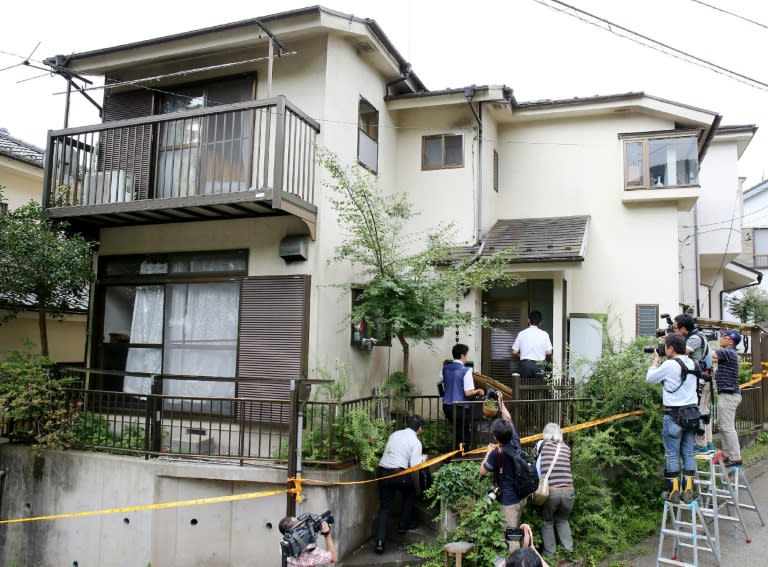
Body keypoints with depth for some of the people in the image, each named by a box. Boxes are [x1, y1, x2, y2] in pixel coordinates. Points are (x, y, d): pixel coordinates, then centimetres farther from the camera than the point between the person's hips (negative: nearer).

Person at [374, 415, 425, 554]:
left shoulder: (394, 434, 14)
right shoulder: (416, 442, -2)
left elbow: (387, 452, 15)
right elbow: (415, 465, -8)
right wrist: (423, 459, 11)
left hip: (383, 471, 4)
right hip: (399, 474, -4)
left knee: (384, 507, 10)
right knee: (409, 494, 29)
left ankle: (380, 541, -1)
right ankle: (404, 525, 31)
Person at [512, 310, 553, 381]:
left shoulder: (521, 333, 2)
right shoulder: (544, 334, 0)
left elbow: (514, 352, 2)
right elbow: (549, 353, -1)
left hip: (525, 364, 1)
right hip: (538, 365, -1)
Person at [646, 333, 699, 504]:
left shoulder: (669, 365, -14)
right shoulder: (692, 364, 6)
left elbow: (650, 378, -1)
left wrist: (656, 360, 11)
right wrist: (662, 361, 16)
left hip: (674, 414, -6)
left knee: (672, 454, 3)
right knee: (688, 454, 10)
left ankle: (673, 492, 7)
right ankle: (688, 492, 13)